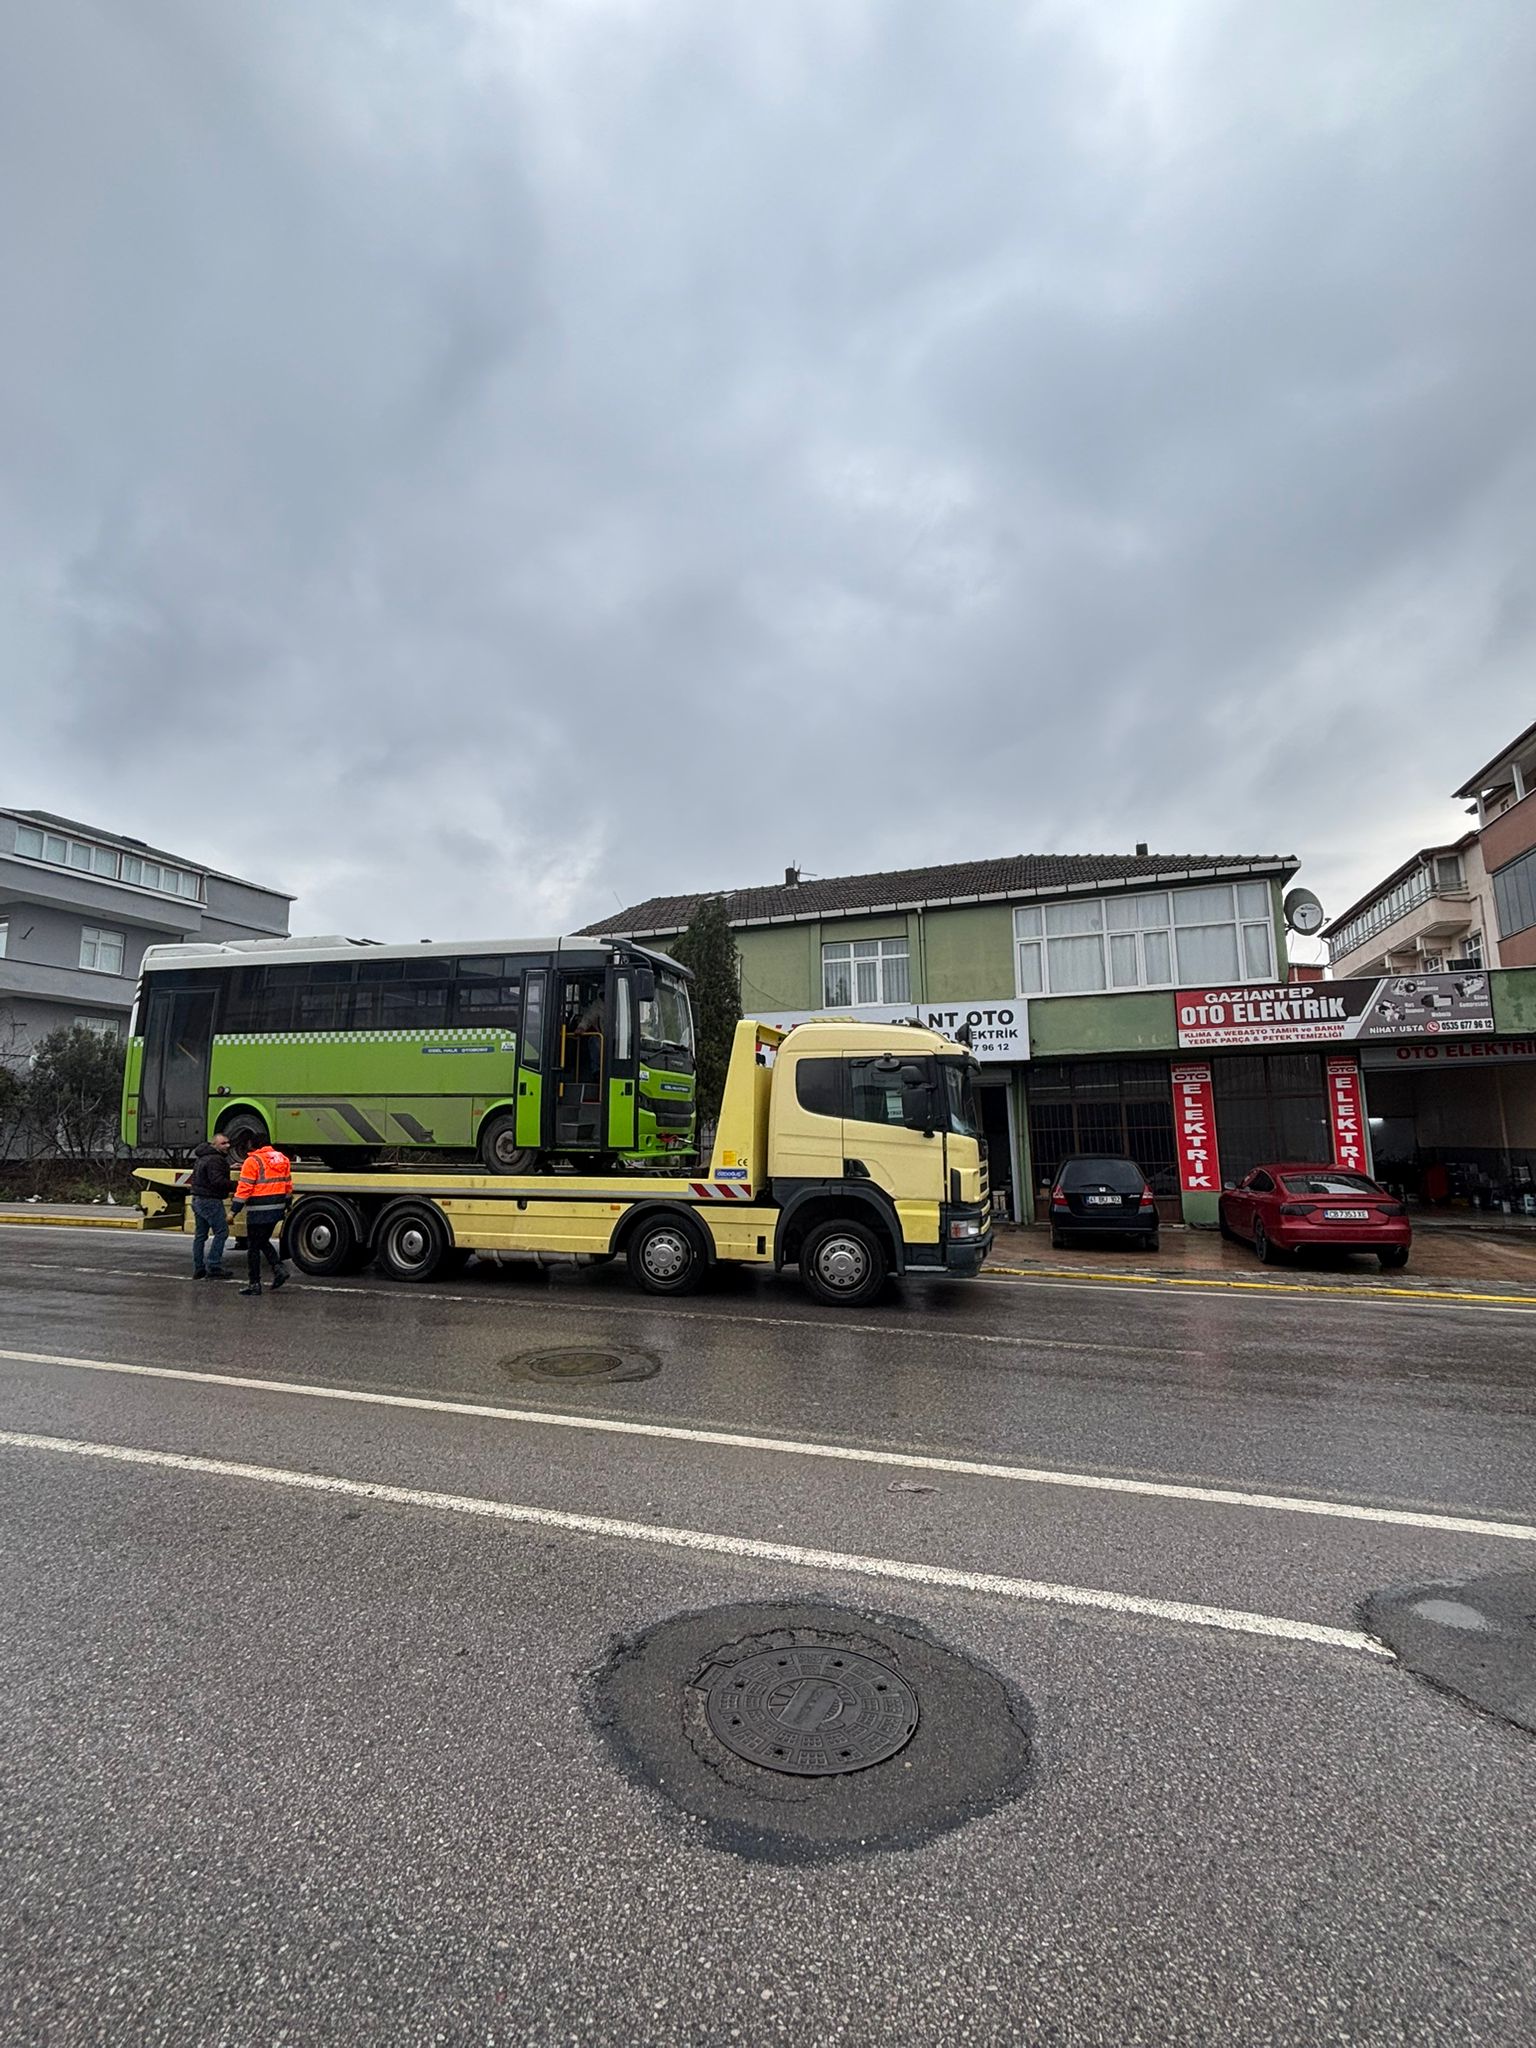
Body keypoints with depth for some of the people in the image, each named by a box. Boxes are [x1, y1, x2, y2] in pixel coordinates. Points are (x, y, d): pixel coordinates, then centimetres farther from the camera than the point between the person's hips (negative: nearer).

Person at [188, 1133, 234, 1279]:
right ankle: (213, 1268, -8)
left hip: (197, 1200, 11)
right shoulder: (215, 1159, -17)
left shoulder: (201, 1157, 18)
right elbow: (217, 1181, -26)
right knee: (221, 1232, -7)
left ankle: (198, 1269, 18)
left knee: (200, 1235, 13)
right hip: (210, 1201, -11)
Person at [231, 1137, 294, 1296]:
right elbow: (288, 1185, 15)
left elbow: (244, 1188, -14)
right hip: (277, 1209, 7)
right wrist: (287, 1206, 24)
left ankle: (254, 1284, 8)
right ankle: (279, 1269, 8)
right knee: (264, 1241, 22)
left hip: (259, 1211, -7)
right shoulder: (282, 1159, 10)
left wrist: (233, 1211, -9)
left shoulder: (252, 1161, -11)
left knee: (253, 1247, 4)